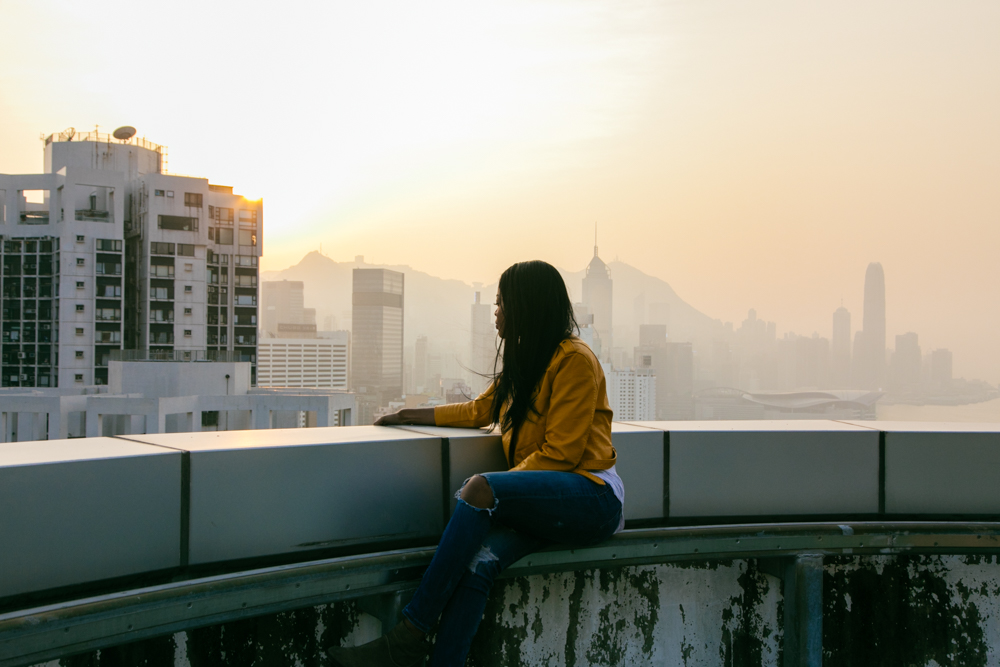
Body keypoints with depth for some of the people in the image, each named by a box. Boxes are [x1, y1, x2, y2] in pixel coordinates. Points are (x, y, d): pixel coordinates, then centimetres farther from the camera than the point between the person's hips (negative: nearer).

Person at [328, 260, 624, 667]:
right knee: (478, 561, -24)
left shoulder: (575, 360, -6)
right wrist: (414, 415, 31)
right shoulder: (521, 361, 21)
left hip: (592, 496, -7)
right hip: (541, 502, 7)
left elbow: (560, 453, -12)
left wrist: (492, 491, -15)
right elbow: (481, 410, 33)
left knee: (479, 489, -30)